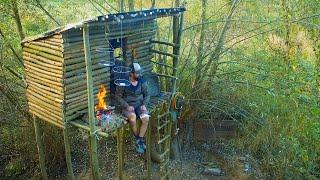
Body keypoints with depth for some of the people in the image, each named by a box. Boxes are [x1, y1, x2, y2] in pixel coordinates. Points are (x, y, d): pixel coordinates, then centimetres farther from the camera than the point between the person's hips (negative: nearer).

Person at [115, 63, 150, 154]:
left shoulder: (142, 81, -1)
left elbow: (147, 95, 9)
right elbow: (118, 97, -5)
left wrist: (144, 104, -9)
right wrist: (127, 106, -18)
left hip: (139, 105, 3)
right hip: (127, 106, -3)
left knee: (146, 118, -26)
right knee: (133, 116, -35)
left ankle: (139, 140, -12)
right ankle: (138, 139, -13)